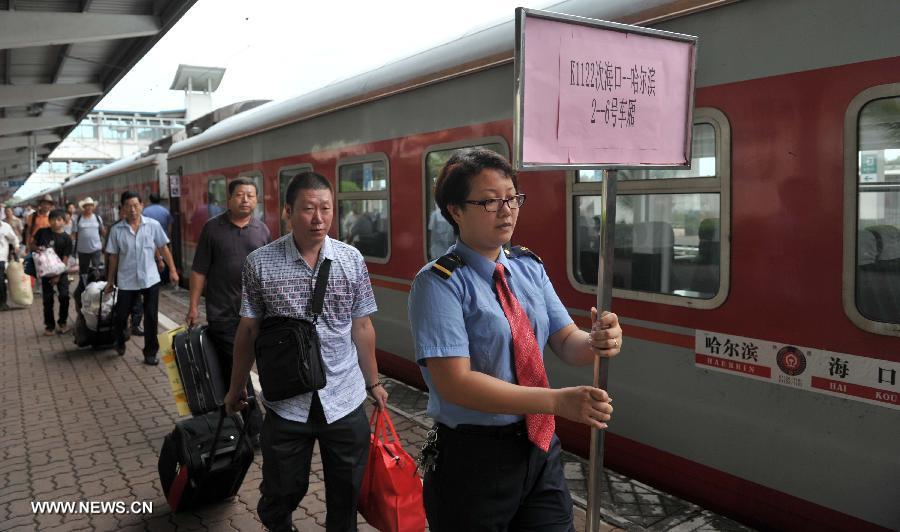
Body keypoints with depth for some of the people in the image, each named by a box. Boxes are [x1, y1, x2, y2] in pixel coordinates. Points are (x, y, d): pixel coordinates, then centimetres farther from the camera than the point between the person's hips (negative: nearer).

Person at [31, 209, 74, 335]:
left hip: (61, 271, -1)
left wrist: (58, 276, -16)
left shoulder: (66, 238, -8)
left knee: (64, 296, -7)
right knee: (48, 299, 6)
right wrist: (37, 248, -16)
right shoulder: (42, 232, -2)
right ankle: (49, 326, 15)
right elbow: (31, 245, 9)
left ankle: (62, 322, 13)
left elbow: (65, 258, -10)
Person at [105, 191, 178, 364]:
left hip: (150, 279, 0)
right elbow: (113, 257, 3)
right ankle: (120, 343, 39)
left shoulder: (153, 225, -4)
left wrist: (172, 270, 0)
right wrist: (110, 281, 8)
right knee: (121, 315, 10)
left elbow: (163, 248, 3)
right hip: (127, 281, 1)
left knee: (151, 317, 2)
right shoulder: (117, 230, -3)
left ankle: (150, 352, 15)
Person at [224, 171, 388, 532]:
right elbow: (248, 330, 1)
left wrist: (373, 383, 11)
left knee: (347, 493, 15)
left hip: (345, 400, 2)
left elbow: (362, 327, 5)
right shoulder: (260, 263, -7)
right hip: (285, 402, -1)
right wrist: (236, 388, 9)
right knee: (282, 492, 14)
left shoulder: (352, 259, -2)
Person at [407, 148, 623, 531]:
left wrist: (597, 342, -23)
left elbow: (566, 342, 1)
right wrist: (557, 401, -29)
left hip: (540, 446, 5)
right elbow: (455, 382, -23)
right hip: (473, 457, -5)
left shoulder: (529, 267, 4)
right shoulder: (438, 283, -16)